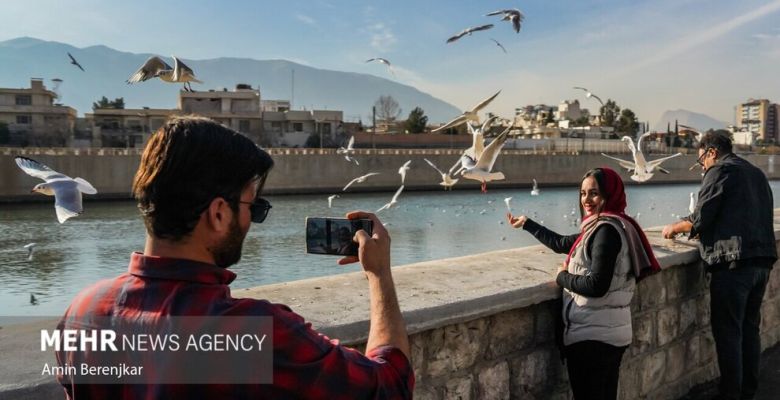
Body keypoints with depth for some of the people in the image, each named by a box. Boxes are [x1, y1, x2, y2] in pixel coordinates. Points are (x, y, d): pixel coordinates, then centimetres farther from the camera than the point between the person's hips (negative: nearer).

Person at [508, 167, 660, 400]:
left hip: (593, 336, -9)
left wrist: (562, 277, -9)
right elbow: (560, 243, 23)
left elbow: (596, 285, -25)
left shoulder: (607, 230, -18)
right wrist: (526, 224, 30)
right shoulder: (601, 226, 11)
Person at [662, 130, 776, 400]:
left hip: (733, 262, -8)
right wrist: (704, 231, 27)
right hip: (763, 260, 9)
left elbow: (700, 218, -12)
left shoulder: (720, 170, -5)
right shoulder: (756, 173, 20)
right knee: (750, 329, 16)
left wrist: (674, 228, 7)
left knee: (728, 332, -2)